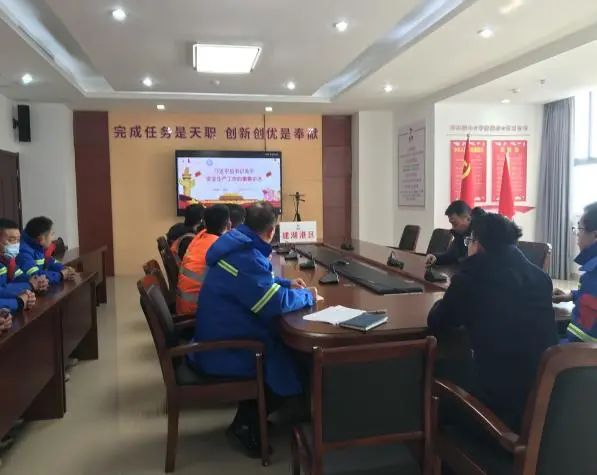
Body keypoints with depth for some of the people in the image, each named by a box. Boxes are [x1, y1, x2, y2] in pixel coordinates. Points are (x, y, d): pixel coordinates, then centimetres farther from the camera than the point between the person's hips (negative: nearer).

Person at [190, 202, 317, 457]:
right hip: (225, 351, -10)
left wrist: (286, 283, 15)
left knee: (284, 347, 19)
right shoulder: (246, 257, -27)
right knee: (292, 366, 2)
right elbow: (276, 303, -30)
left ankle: (249, 417, 25)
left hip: (221, 339, 10)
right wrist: (307, 296, -12)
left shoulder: (238, 246, 6)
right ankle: (246, 425, 13)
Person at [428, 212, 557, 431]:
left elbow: (436, 324, 2)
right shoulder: (539, 276, 5)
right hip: (546, 390, 6)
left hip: (500, 395, -6)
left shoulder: (469, 279, -11)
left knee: (438, 370, 19)